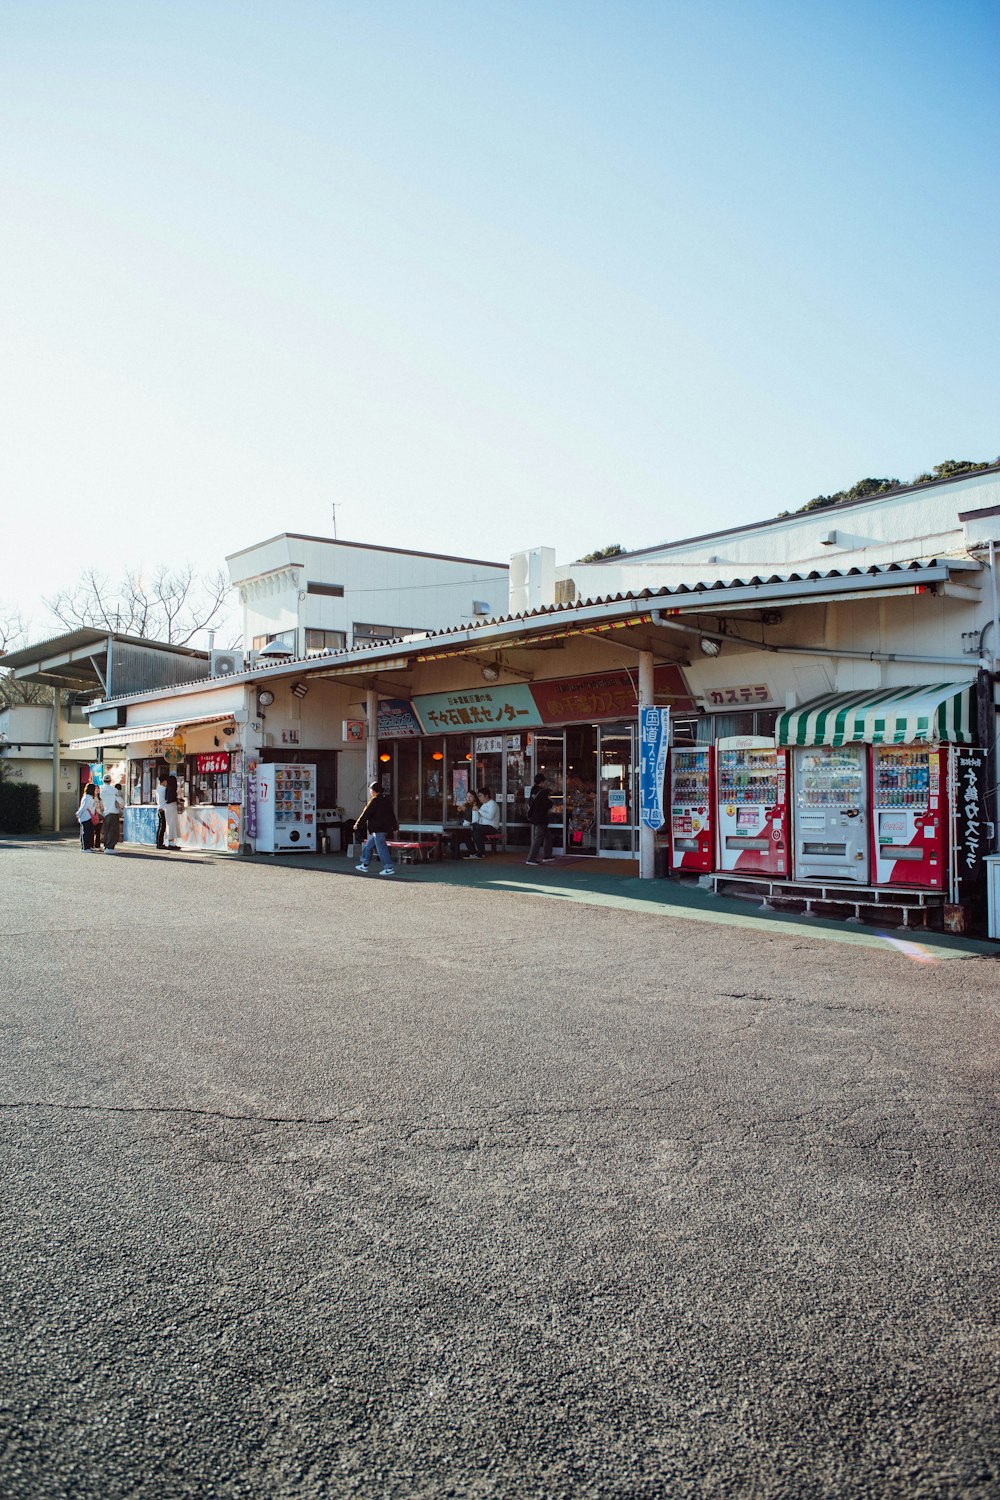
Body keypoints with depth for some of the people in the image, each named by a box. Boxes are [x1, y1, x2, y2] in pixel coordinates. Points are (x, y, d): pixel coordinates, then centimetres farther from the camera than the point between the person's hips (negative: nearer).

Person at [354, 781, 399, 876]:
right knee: (368, 846, 19)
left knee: (381, 848, -8)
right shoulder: (386, 800, 13)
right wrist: (394, 826, 27)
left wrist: (358, 824, -5)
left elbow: (366, 814, -13)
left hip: (378, 829, -10)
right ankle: (364, 865, 26)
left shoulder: (374, 800, -13)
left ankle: (389, 868, -9)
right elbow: (391, 814, 19)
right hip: (384, 828, 10)